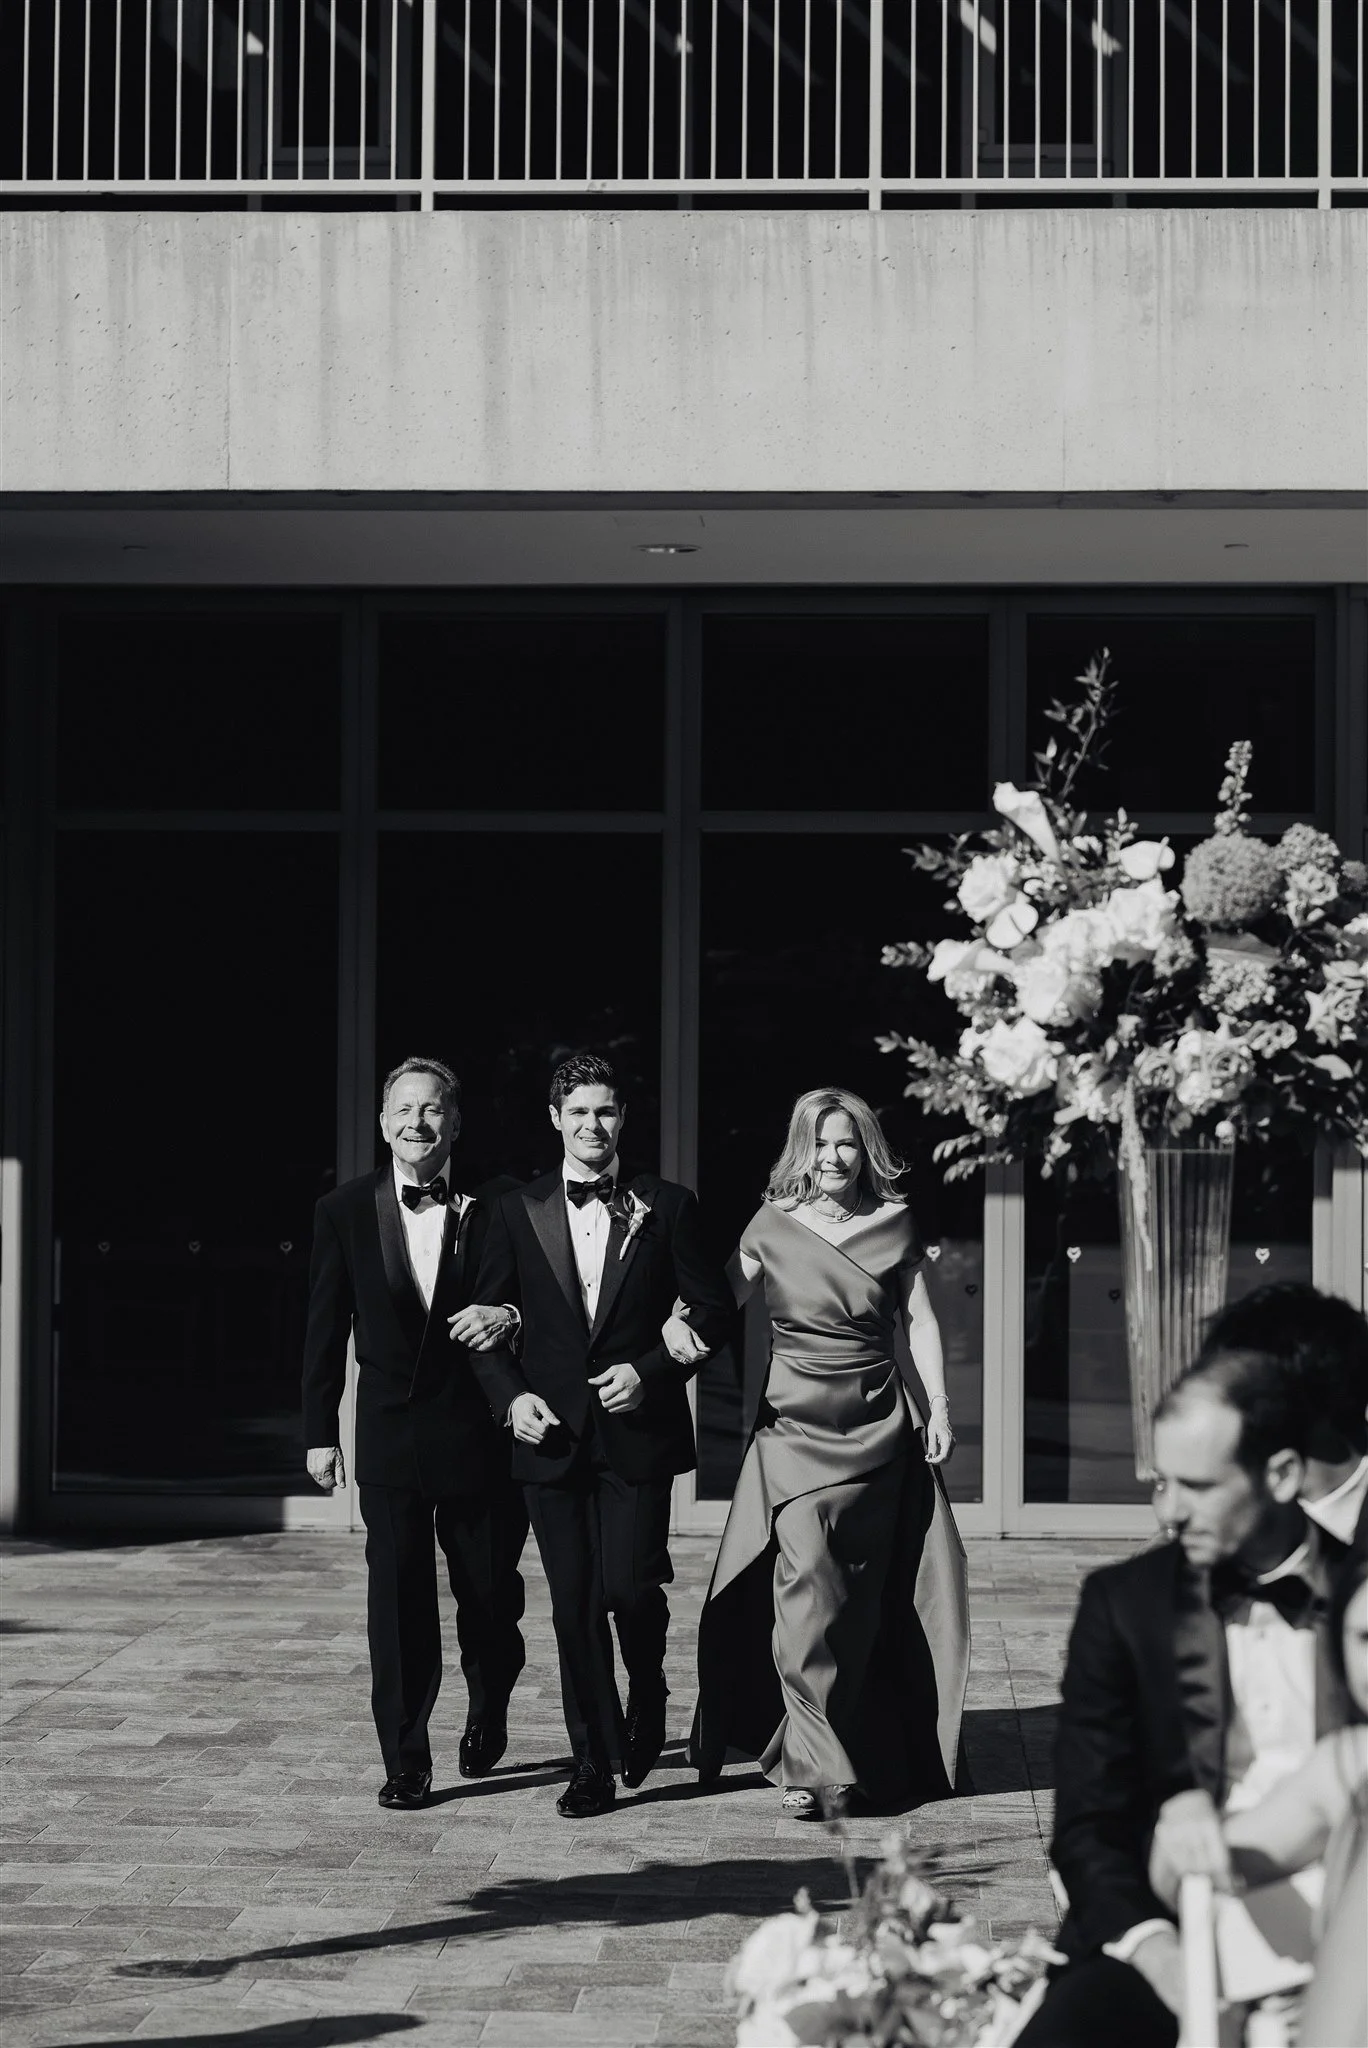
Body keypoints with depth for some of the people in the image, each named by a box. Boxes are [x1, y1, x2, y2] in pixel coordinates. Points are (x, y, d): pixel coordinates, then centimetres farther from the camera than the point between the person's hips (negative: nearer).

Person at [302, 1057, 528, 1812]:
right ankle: (405, 1761, 5)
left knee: (489, 1595, 11)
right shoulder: (344, 1211, 1)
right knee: (398, 1600, -1)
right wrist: (319, 1431, 2)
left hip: (476, 1431, 0)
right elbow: (325, 1329, 4)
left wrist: (509, 1316, -18)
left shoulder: (493, 1209, -2)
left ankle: (487, 1715, 37)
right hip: (390, 1432, 0)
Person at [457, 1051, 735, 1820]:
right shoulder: (519, 1213, 7)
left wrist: (651, 1370, -10)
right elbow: (486, 1323, 11)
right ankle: (595, 1764, 12)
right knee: (574, 1605, 3)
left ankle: (647, 1693, 23)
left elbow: (714, 1310, 3)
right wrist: (512, 1396, -4)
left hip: (637, 1431, -2)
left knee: (630, 1587, -9)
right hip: (553, 1433, 2)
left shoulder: (666, 1207, 3)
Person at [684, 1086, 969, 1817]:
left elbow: (921, 1319, 7)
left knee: (863, 1596, 6)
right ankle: (809, 1763, -14)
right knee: (807, 1584, -14)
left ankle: (865, 1751, 19)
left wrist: (938, 1404, 0)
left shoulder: (893, 1224, 5)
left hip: (878, 1428, 2)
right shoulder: (772, 1227, 1)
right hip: (795, 1424, -2)